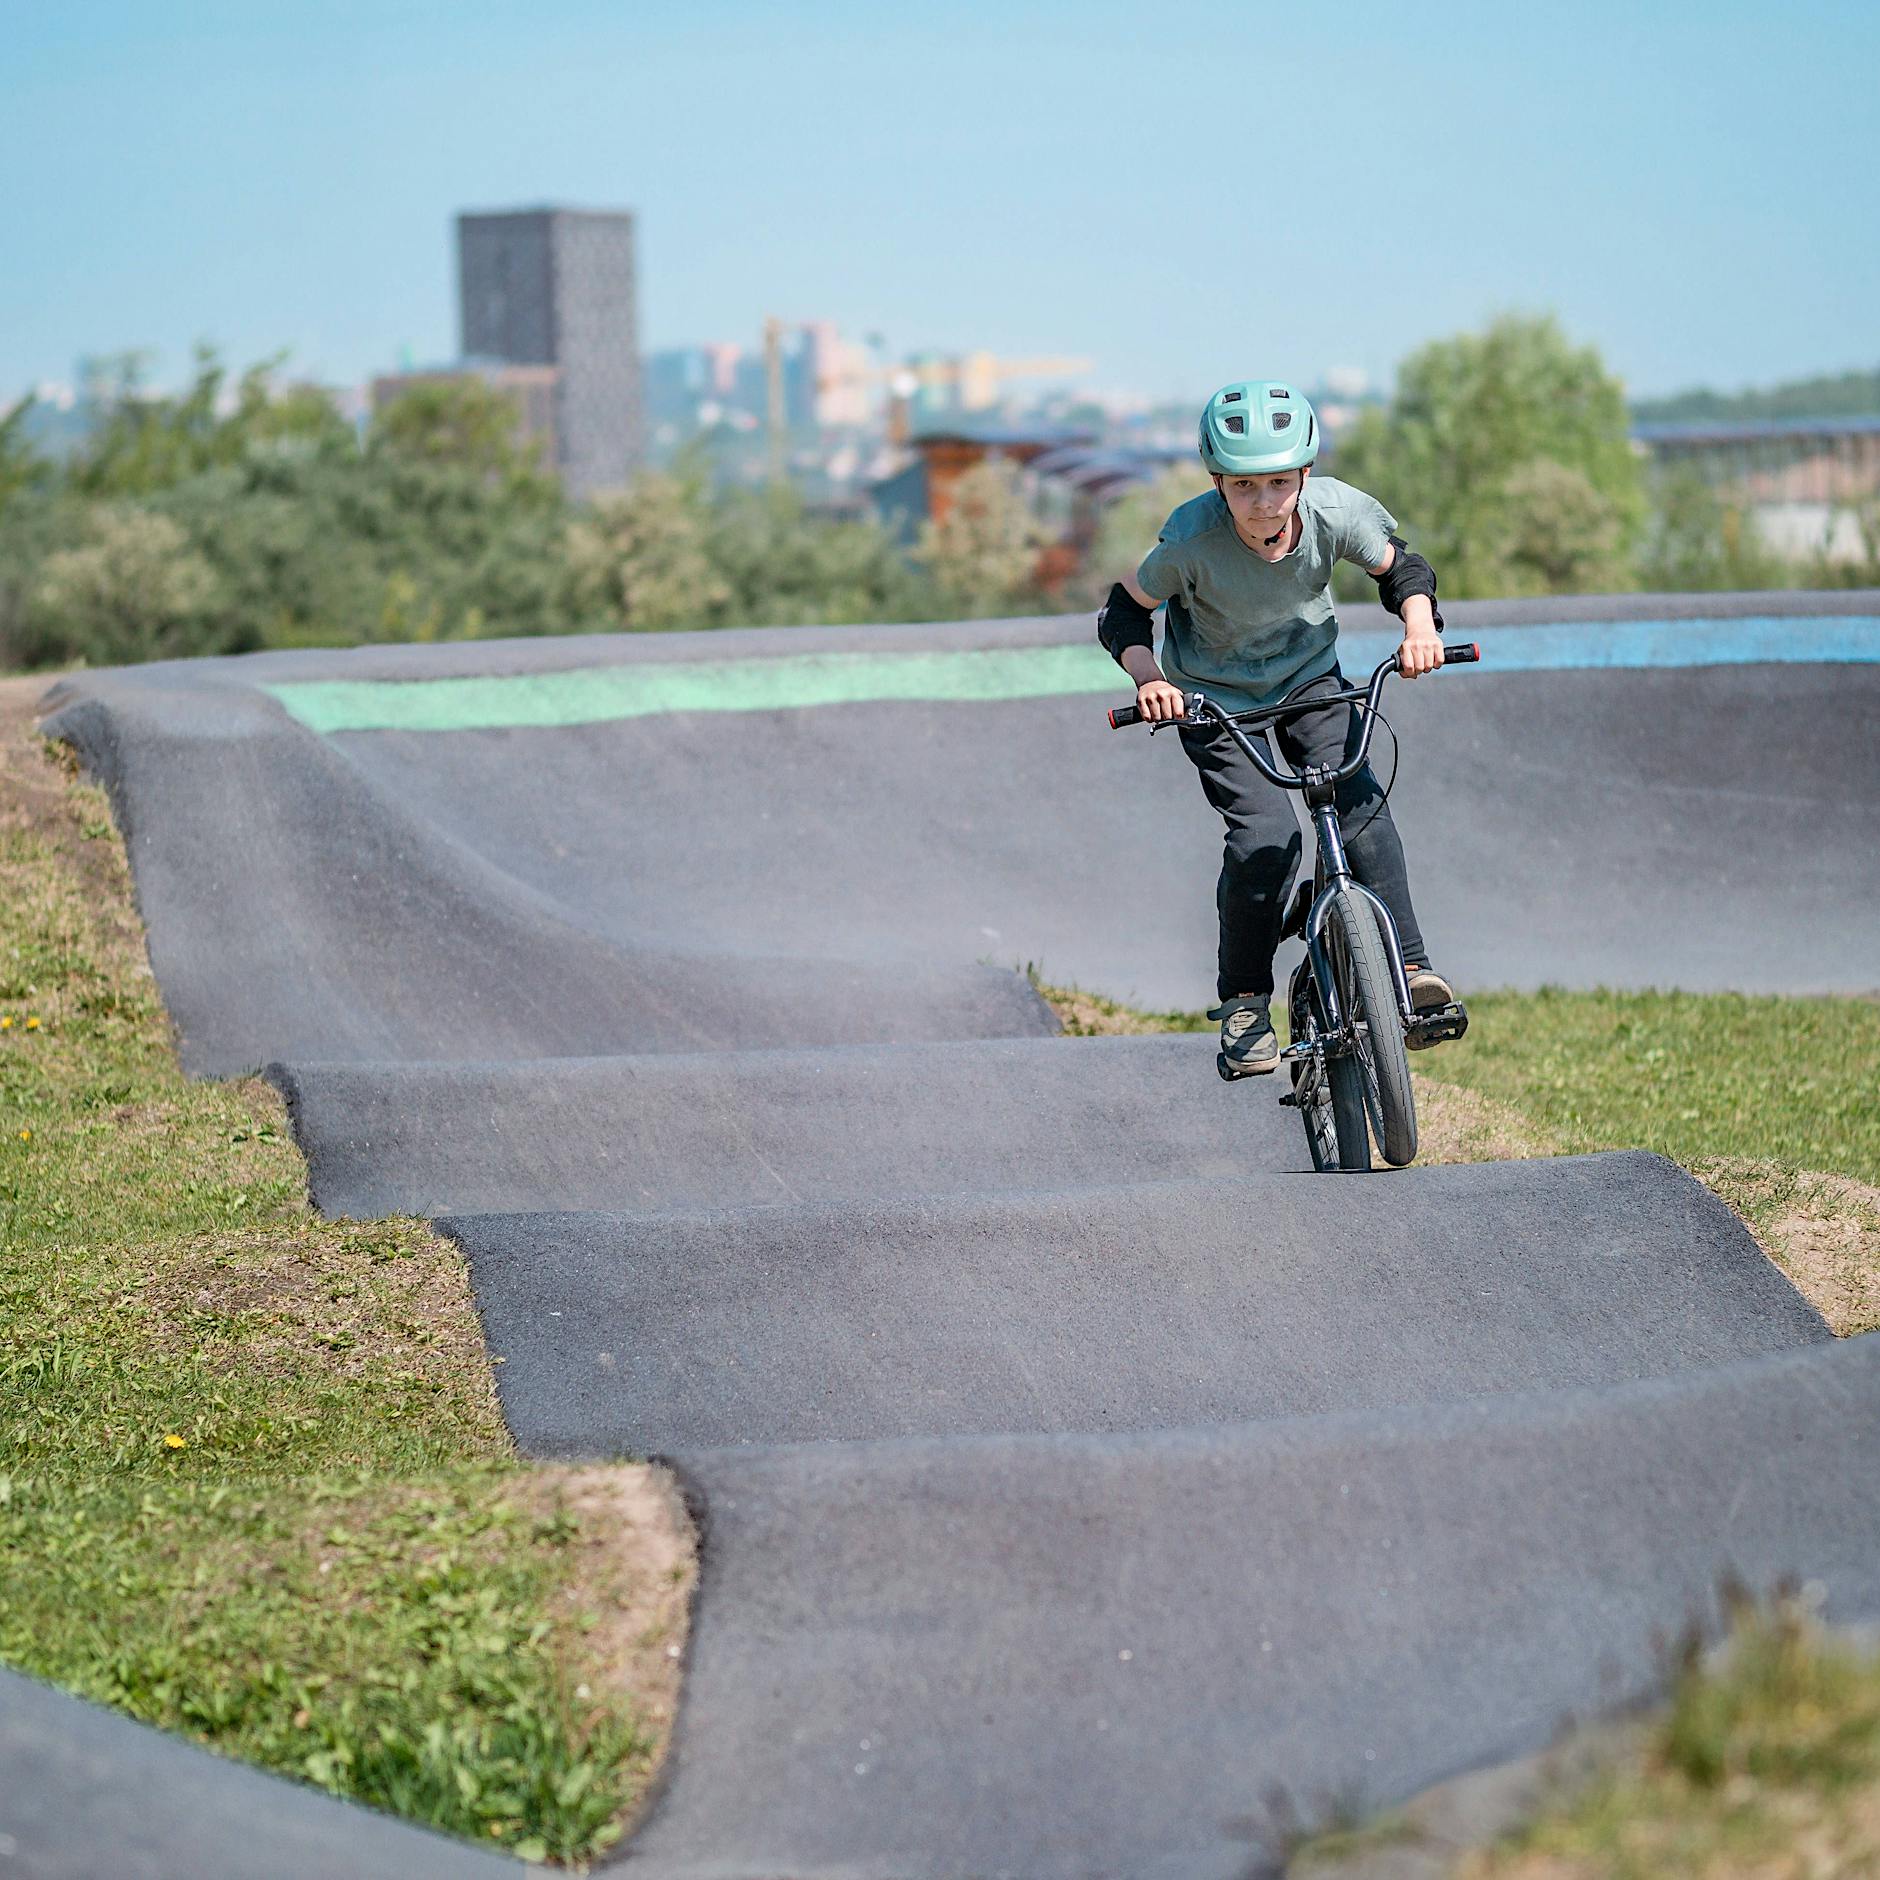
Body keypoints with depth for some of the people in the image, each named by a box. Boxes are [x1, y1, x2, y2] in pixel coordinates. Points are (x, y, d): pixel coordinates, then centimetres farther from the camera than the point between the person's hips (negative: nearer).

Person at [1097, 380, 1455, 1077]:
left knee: (1361, 802, -21)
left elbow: (1399, 565, -4)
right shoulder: (1194, 537, -31)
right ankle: (1244, 1006, 0)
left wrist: (1419, 623, -22)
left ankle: (1407, 968, -13)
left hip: (1308, 678, 2)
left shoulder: (1335, 511, -25)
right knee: (1265, 836, -19)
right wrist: (1148, 677, -32)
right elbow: (1125, 609, -15)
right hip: (1214, 697, -2)